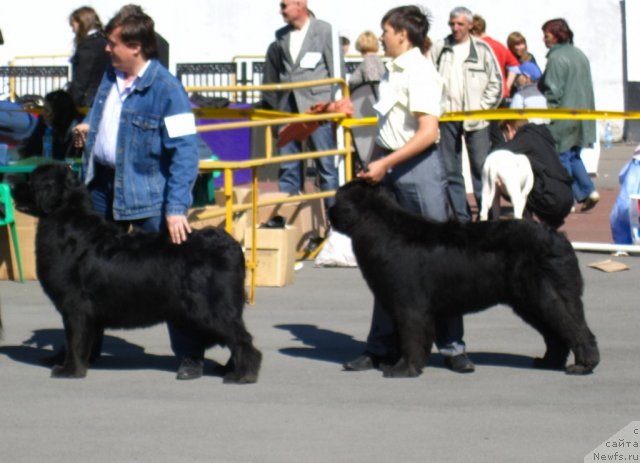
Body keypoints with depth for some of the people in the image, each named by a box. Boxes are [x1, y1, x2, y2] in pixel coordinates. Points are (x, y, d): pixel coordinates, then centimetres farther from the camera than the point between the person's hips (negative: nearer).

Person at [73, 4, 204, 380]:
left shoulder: (167, 89, -20)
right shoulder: (111, 76, 4)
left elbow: (185, 152, -23)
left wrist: (176, 209, -28)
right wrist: (88, 126, 1)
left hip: (147, 190, -8)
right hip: (102, 182, 8)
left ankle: (190, 356, 1)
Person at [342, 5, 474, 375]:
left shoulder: (420, 72, -12)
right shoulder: (393, 71, 13)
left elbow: (428, 133, -19)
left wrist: (385, 164, -19)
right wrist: (373, 167, 12)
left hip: (420, 167, -8)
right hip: (390, 168, 8)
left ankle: (452, 345, 5)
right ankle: (382, 347, 12)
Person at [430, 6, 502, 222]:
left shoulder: (481, 49, 1)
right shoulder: (438, 49, 5)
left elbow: (495, 83, 2)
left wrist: (482, 108, -5)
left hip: (475, 119, -2)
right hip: (446, 117, 2)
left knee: (481, 167, -4)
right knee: (450, 170, 4)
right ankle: (461, 216, 11)